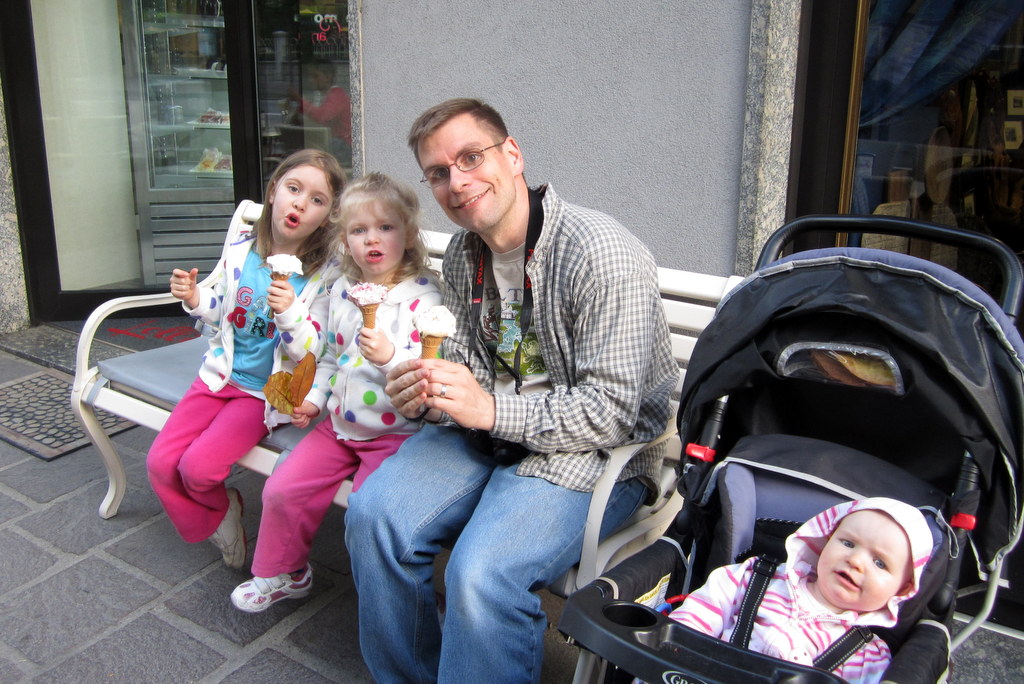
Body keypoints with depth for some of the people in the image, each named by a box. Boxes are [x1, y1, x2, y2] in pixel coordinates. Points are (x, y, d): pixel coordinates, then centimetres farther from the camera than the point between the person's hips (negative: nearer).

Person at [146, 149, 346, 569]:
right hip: (221, 375, 5)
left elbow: (312, 353, -17)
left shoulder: (326, 274, -13)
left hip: (267, 391, -5)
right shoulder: (240, 250, 0)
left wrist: (289, 312, -35)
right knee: (161, 463, -6)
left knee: (198, 467, -18)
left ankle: (219, 507, 20)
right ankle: (215, 521, 22)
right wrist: (194, 300, -6)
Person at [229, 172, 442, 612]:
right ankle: (281, 573, 29)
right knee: (283, 490, 3)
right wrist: (314, 398, 10)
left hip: (396, 432, -6)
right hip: (339, 425, 7)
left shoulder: (423, 296, -13)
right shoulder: (341, 291, 9)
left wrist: (390, 356, -36)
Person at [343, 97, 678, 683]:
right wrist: (426, 396, -8)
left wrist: (491, 410, -28)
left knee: (482, 575, -29)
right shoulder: (464, 254, 5)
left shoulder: (604, 256, -20)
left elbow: (608, 413, -20)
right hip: (491, 429, 7)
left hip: (599, 452, -6)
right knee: (375, 516, -13)